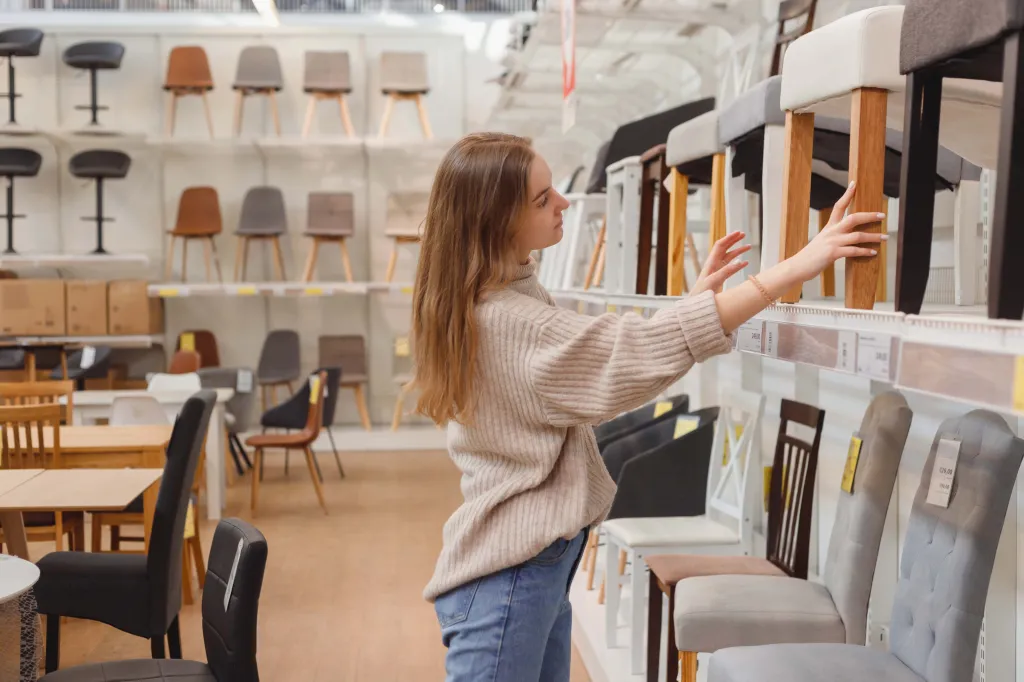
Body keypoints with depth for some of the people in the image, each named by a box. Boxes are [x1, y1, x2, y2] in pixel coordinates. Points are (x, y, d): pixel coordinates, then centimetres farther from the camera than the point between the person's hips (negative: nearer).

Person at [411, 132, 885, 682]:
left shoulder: (510, 298, 8)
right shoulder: (504, 321, -23)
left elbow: (605, 357, 14)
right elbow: (645, 350, -27)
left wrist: (695, 296, 7)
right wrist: (798, 265, -26)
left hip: (539, 562, 10)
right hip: (507, 575, -10)